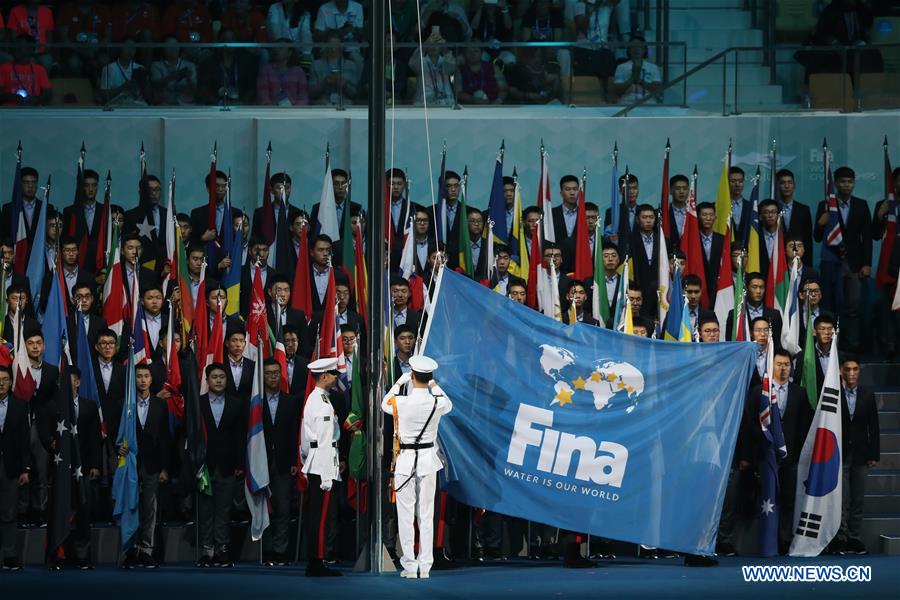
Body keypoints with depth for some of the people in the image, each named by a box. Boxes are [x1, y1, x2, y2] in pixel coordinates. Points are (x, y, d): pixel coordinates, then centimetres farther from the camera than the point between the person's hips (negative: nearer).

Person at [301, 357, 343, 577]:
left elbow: (306, 440, 21)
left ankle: (315, 564, 15)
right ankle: (317, 564, -8)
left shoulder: (313, 399, 17)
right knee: (323, 516, -8)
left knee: (317, 516, 12)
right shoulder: (323, 404, -14)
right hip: (323, 466, -10)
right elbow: (324, 442, -18)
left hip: (314, 466, 10)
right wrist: (327, 476, -19)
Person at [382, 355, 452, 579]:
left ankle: (410, 567, 2)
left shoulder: (401, 402, -14)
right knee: (426, 515, 7)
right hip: (428, 460, 2)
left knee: (406, 516, 3)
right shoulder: (437, 403, -8)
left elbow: (385, 404, 11)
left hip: (405, 460, -2)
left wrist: (398, 383, 19)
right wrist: (434, 385, 23)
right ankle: (425, 567, 8)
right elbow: (448, 404, 19)